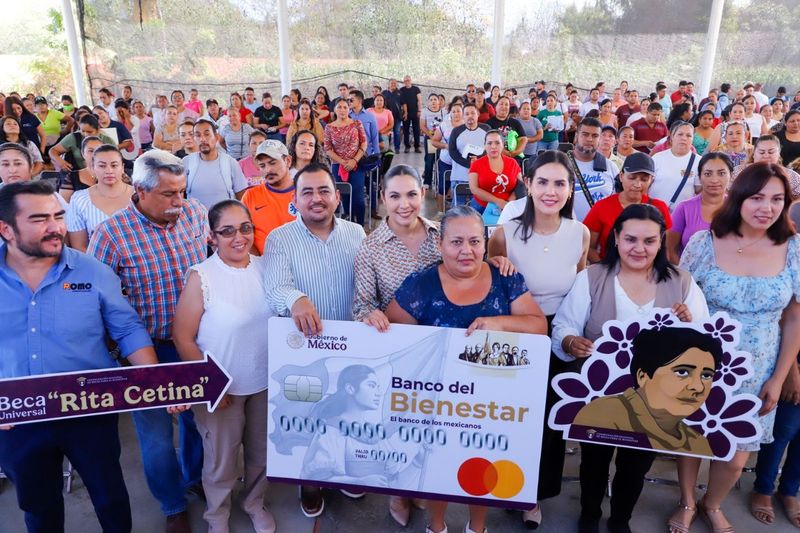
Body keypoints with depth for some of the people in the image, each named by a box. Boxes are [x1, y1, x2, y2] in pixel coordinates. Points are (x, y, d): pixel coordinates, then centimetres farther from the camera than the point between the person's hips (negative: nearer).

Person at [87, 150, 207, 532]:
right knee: (156, 436, 10)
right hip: (149, 349, -3)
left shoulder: (197, 214, -6)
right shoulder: (111, 233, -16)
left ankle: (194, 476, 52)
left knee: (198, 416, 22)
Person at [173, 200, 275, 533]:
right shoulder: (201, 276, -16)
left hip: (265, 383, 4)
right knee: (221, 460, 15)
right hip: (221, 387, -4)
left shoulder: (265, 267, -3)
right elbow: (182, 337, -13)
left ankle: (255, 504, 49)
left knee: (262, 453, 21)